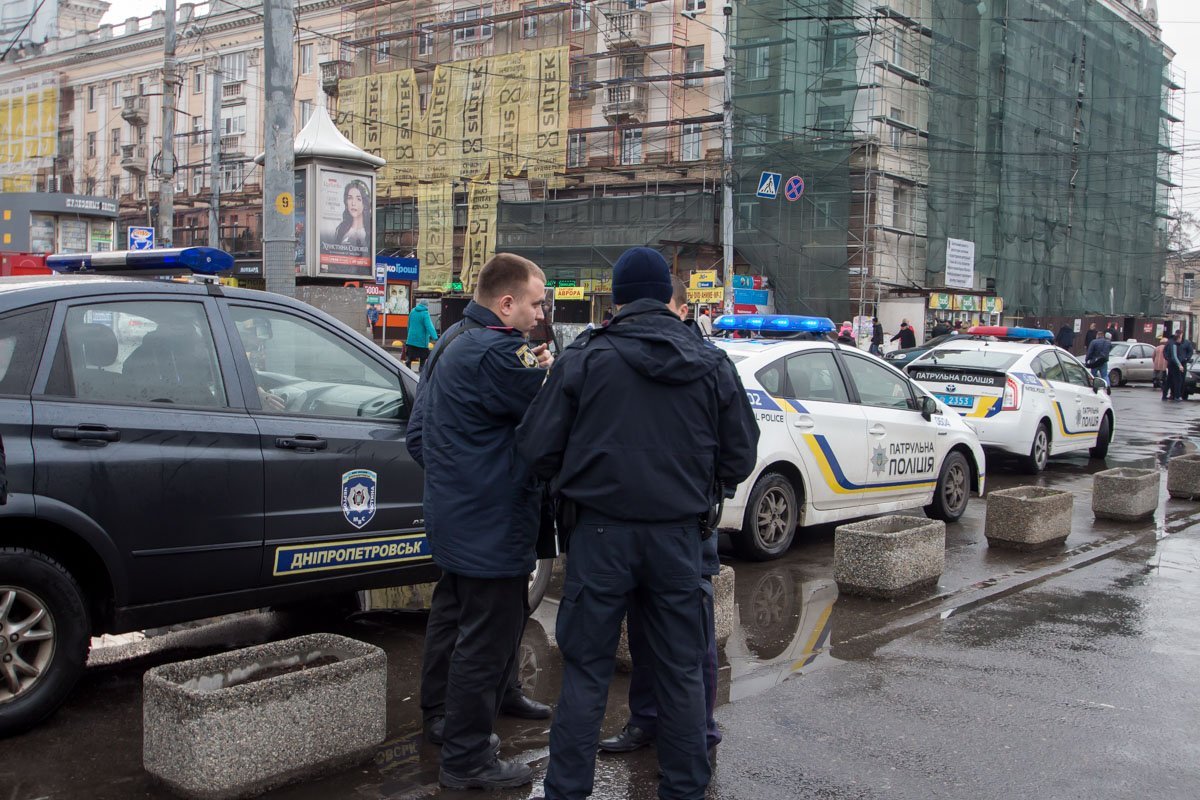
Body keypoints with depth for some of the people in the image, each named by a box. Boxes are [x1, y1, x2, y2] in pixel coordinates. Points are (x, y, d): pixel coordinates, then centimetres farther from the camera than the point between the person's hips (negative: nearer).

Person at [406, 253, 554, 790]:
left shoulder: (452, 341, 11)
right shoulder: (497, 353, -23)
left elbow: (418, 431, 17)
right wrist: (548, 372, -2)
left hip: (452, 517, 11)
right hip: (492, 528, -11)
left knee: (453, 616, 25)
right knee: (486, 641, -1)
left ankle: (441, 715, 44)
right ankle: (466, 760, 8)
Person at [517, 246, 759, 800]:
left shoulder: (585, 358, -6)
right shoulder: (712, 365, 2)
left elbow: (537, 448, -6)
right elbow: (739, 458, 5)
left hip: (602, 533, -2)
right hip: (678, 536, 2)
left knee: (586, 670, 8)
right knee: (681, 670, 14)